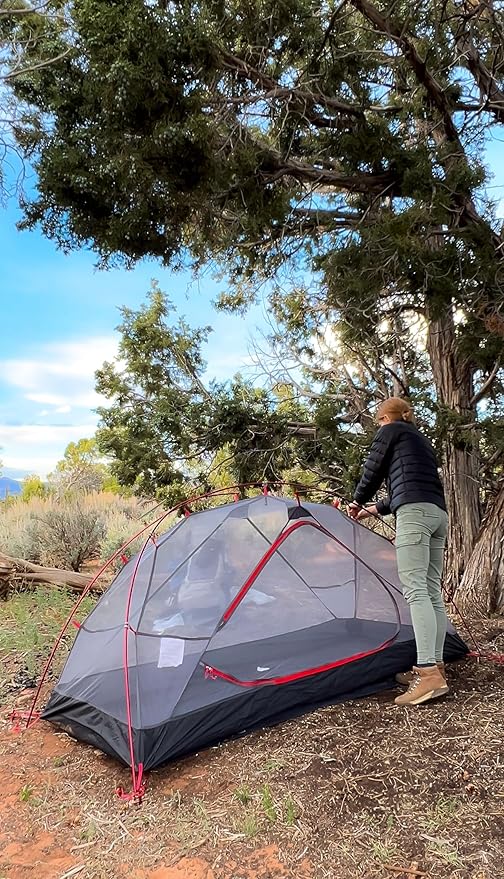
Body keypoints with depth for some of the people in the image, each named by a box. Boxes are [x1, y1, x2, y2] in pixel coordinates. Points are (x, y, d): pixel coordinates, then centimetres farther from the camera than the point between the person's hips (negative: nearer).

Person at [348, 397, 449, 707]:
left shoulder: (390, 431, 8)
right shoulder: (422, 439, 32)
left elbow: (373, 471, 8)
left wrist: (358, 502, 27)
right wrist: (377, 509, 42)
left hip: (415, 513, -9)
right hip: (439, 512, 9)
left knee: (415, 589, -15)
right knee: (432, 591, 7)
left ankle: (429, 673, -21)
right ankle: (435, 667, 10)